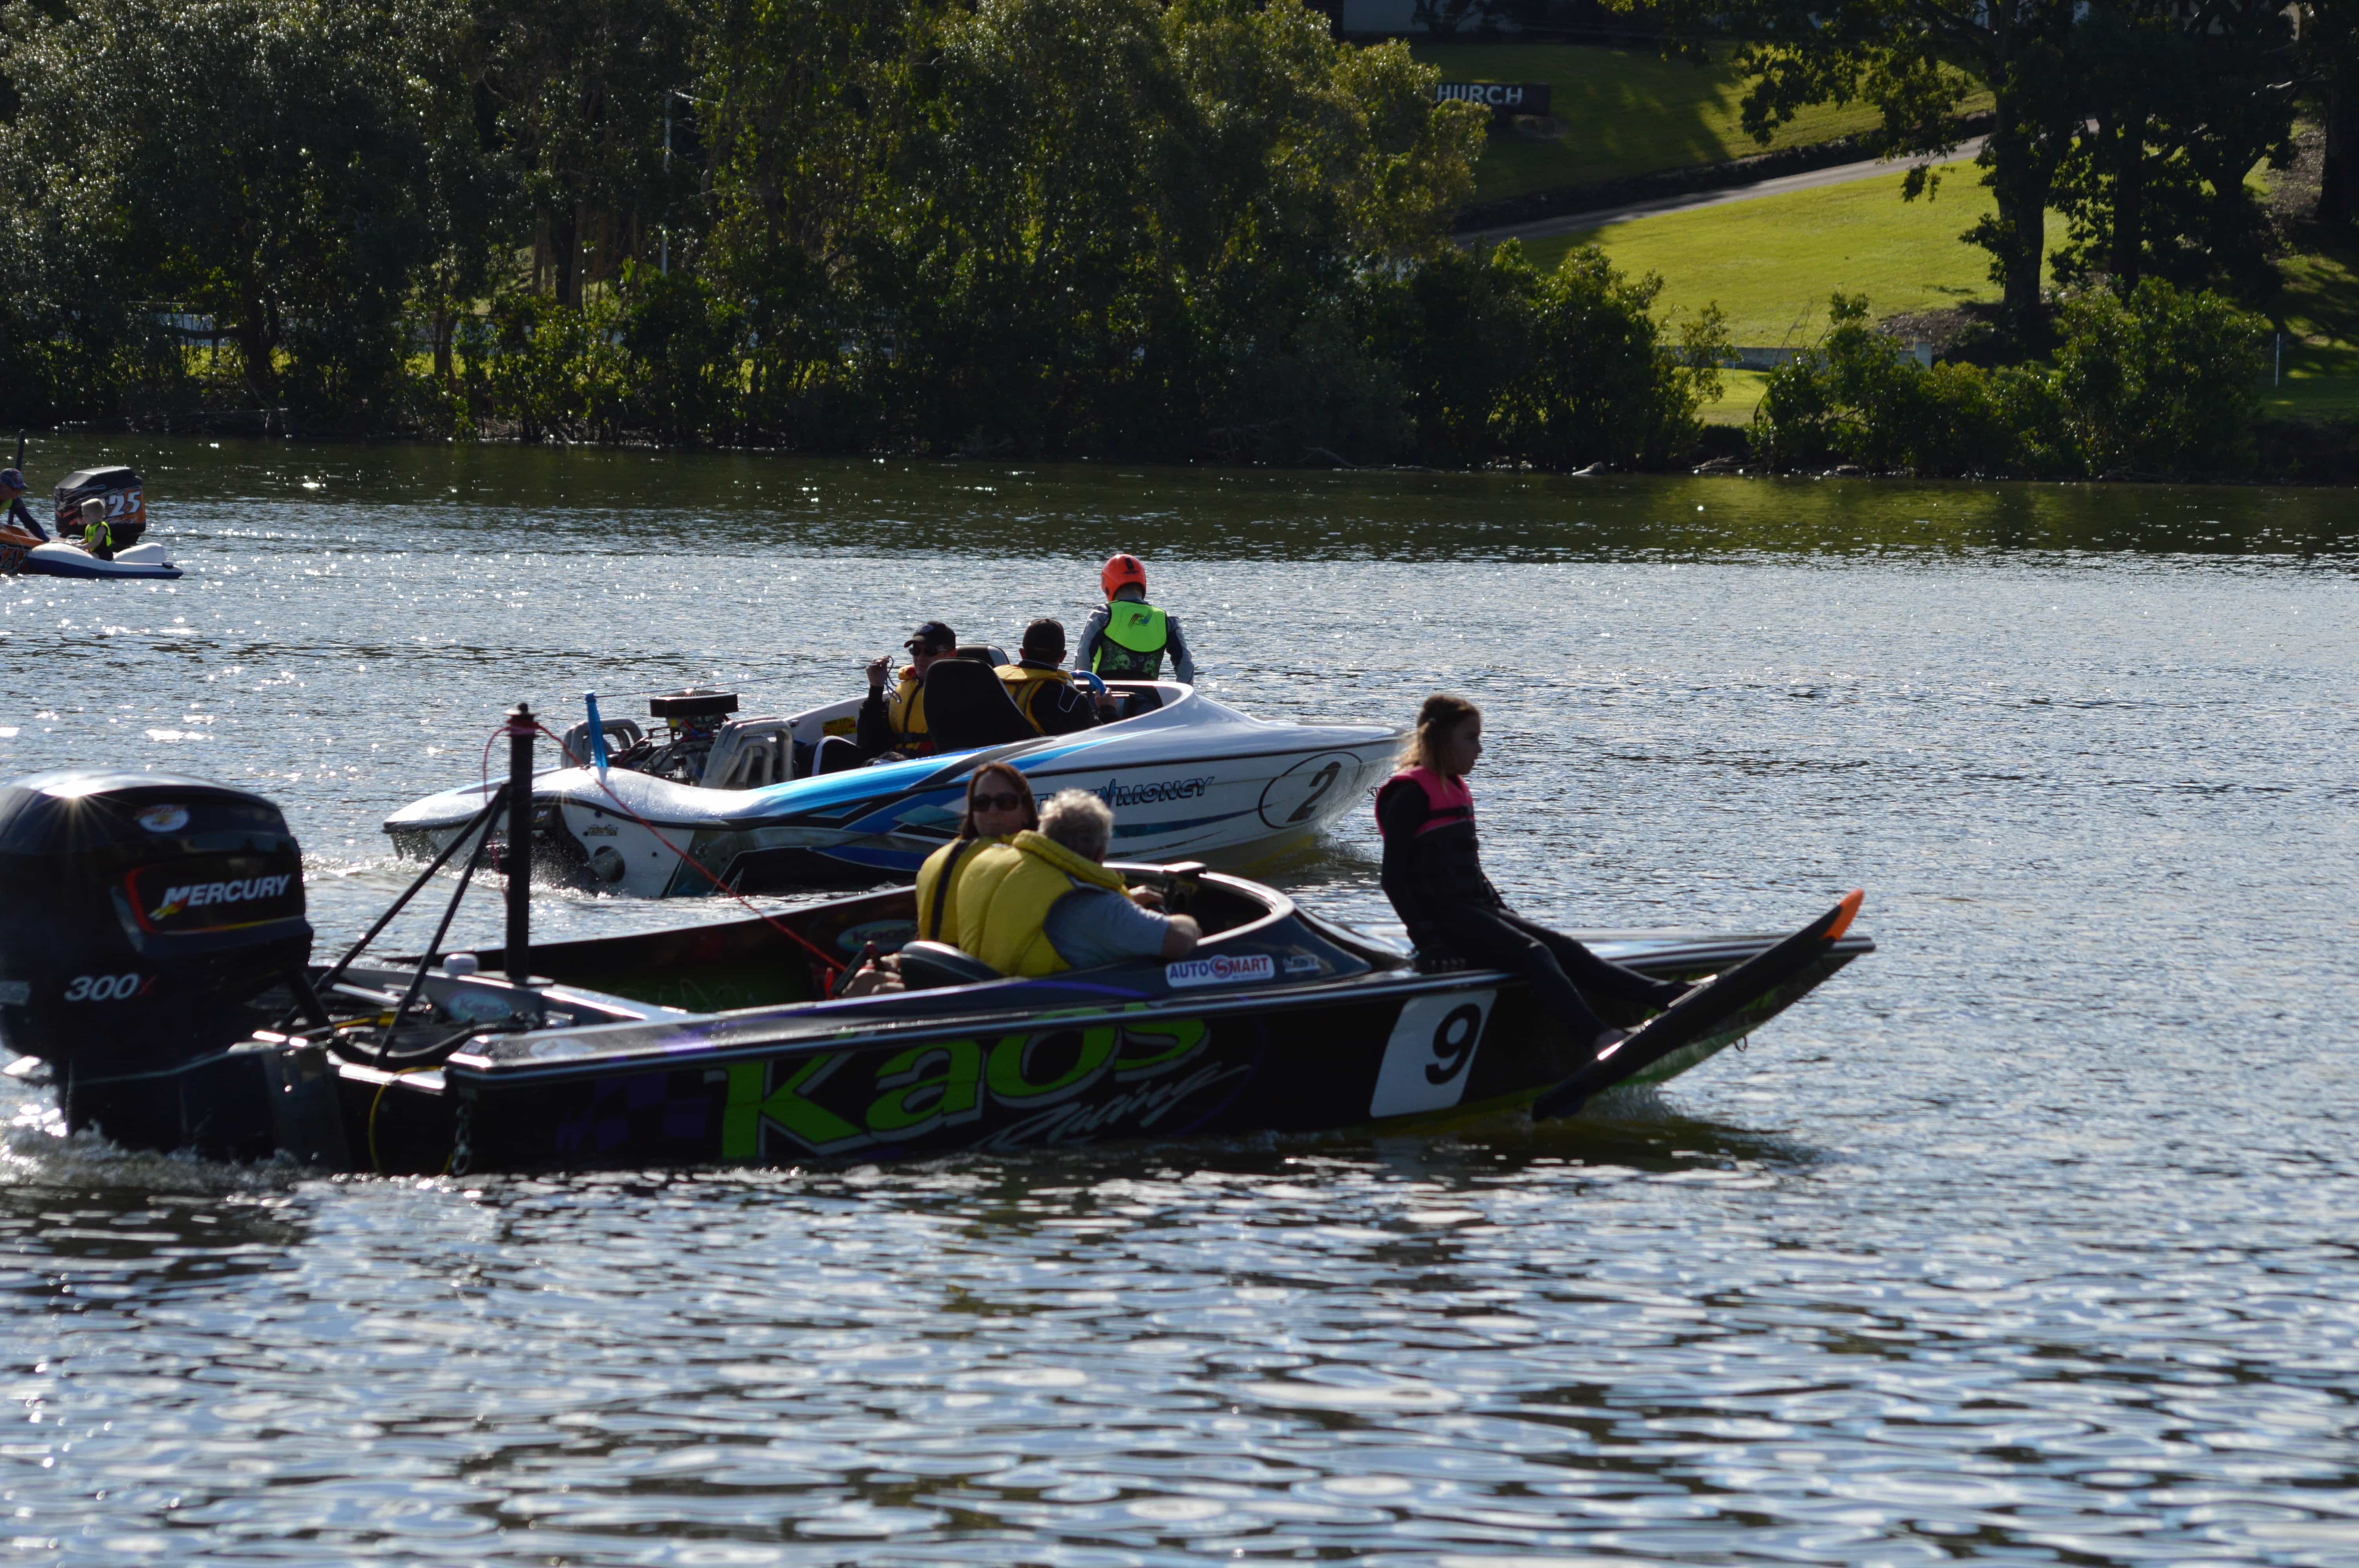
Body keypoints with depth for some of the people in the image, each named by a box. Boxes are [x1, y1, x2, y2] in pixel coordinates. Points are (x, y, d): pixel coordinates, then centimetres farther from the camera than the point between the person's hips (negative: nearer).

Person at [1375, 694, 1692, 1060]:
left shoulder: (1456, 791, 21)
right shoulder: (1411, 795, -8)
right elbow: (1393, 878, -13)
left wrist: (1503, 912, 20)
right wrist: (1426, 940, -20)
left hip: (1476, 909, 9)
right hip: (1442, 917, -9)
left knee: (1566, 950, -9)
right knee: (1533, 954, -29)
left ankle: (1672, 998, -26)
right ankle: (1600, 1039, -51)